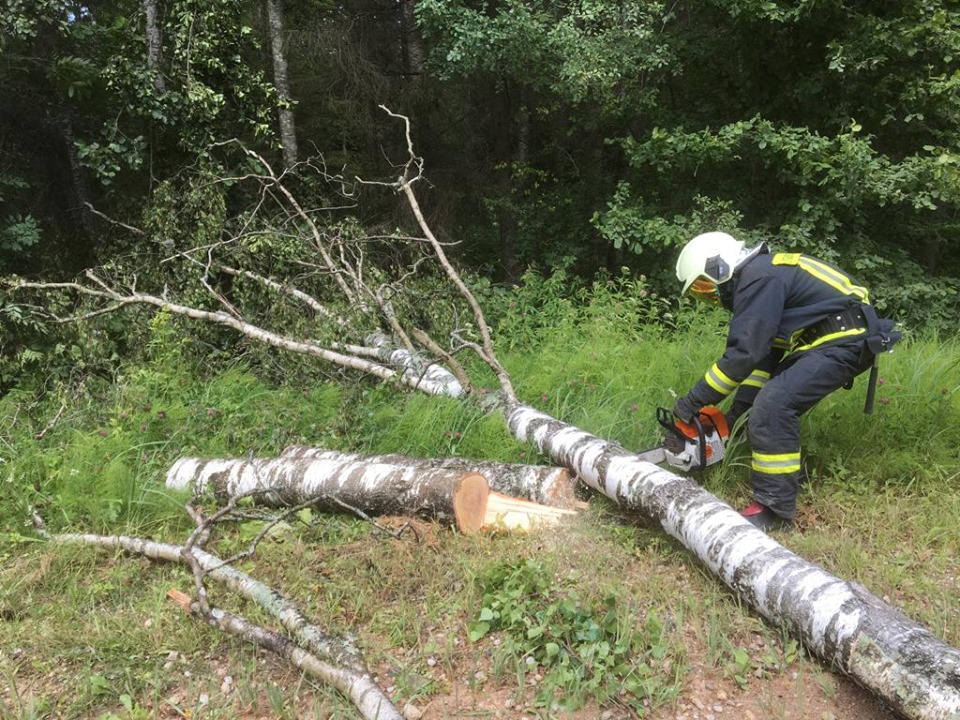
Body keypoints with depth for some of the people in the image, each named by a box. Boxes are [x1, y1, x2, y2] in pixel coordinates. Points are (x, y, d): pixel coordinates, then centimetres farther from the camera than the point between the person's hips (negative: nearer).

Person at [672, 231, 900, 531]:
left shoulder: (759, 278, -15)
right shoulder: (760, 278, 17)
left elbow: (743, 354, -21)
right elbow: (764, 353, 18)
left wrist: (692, 402, -14)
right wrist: (735, 412, 15)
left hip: (848, 339, -11)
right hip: (827, 339, 11)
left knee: (773, 405, -21)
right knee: (771, 406, 13)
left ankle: (775, 509, -16)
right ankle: (789, 482, 23)